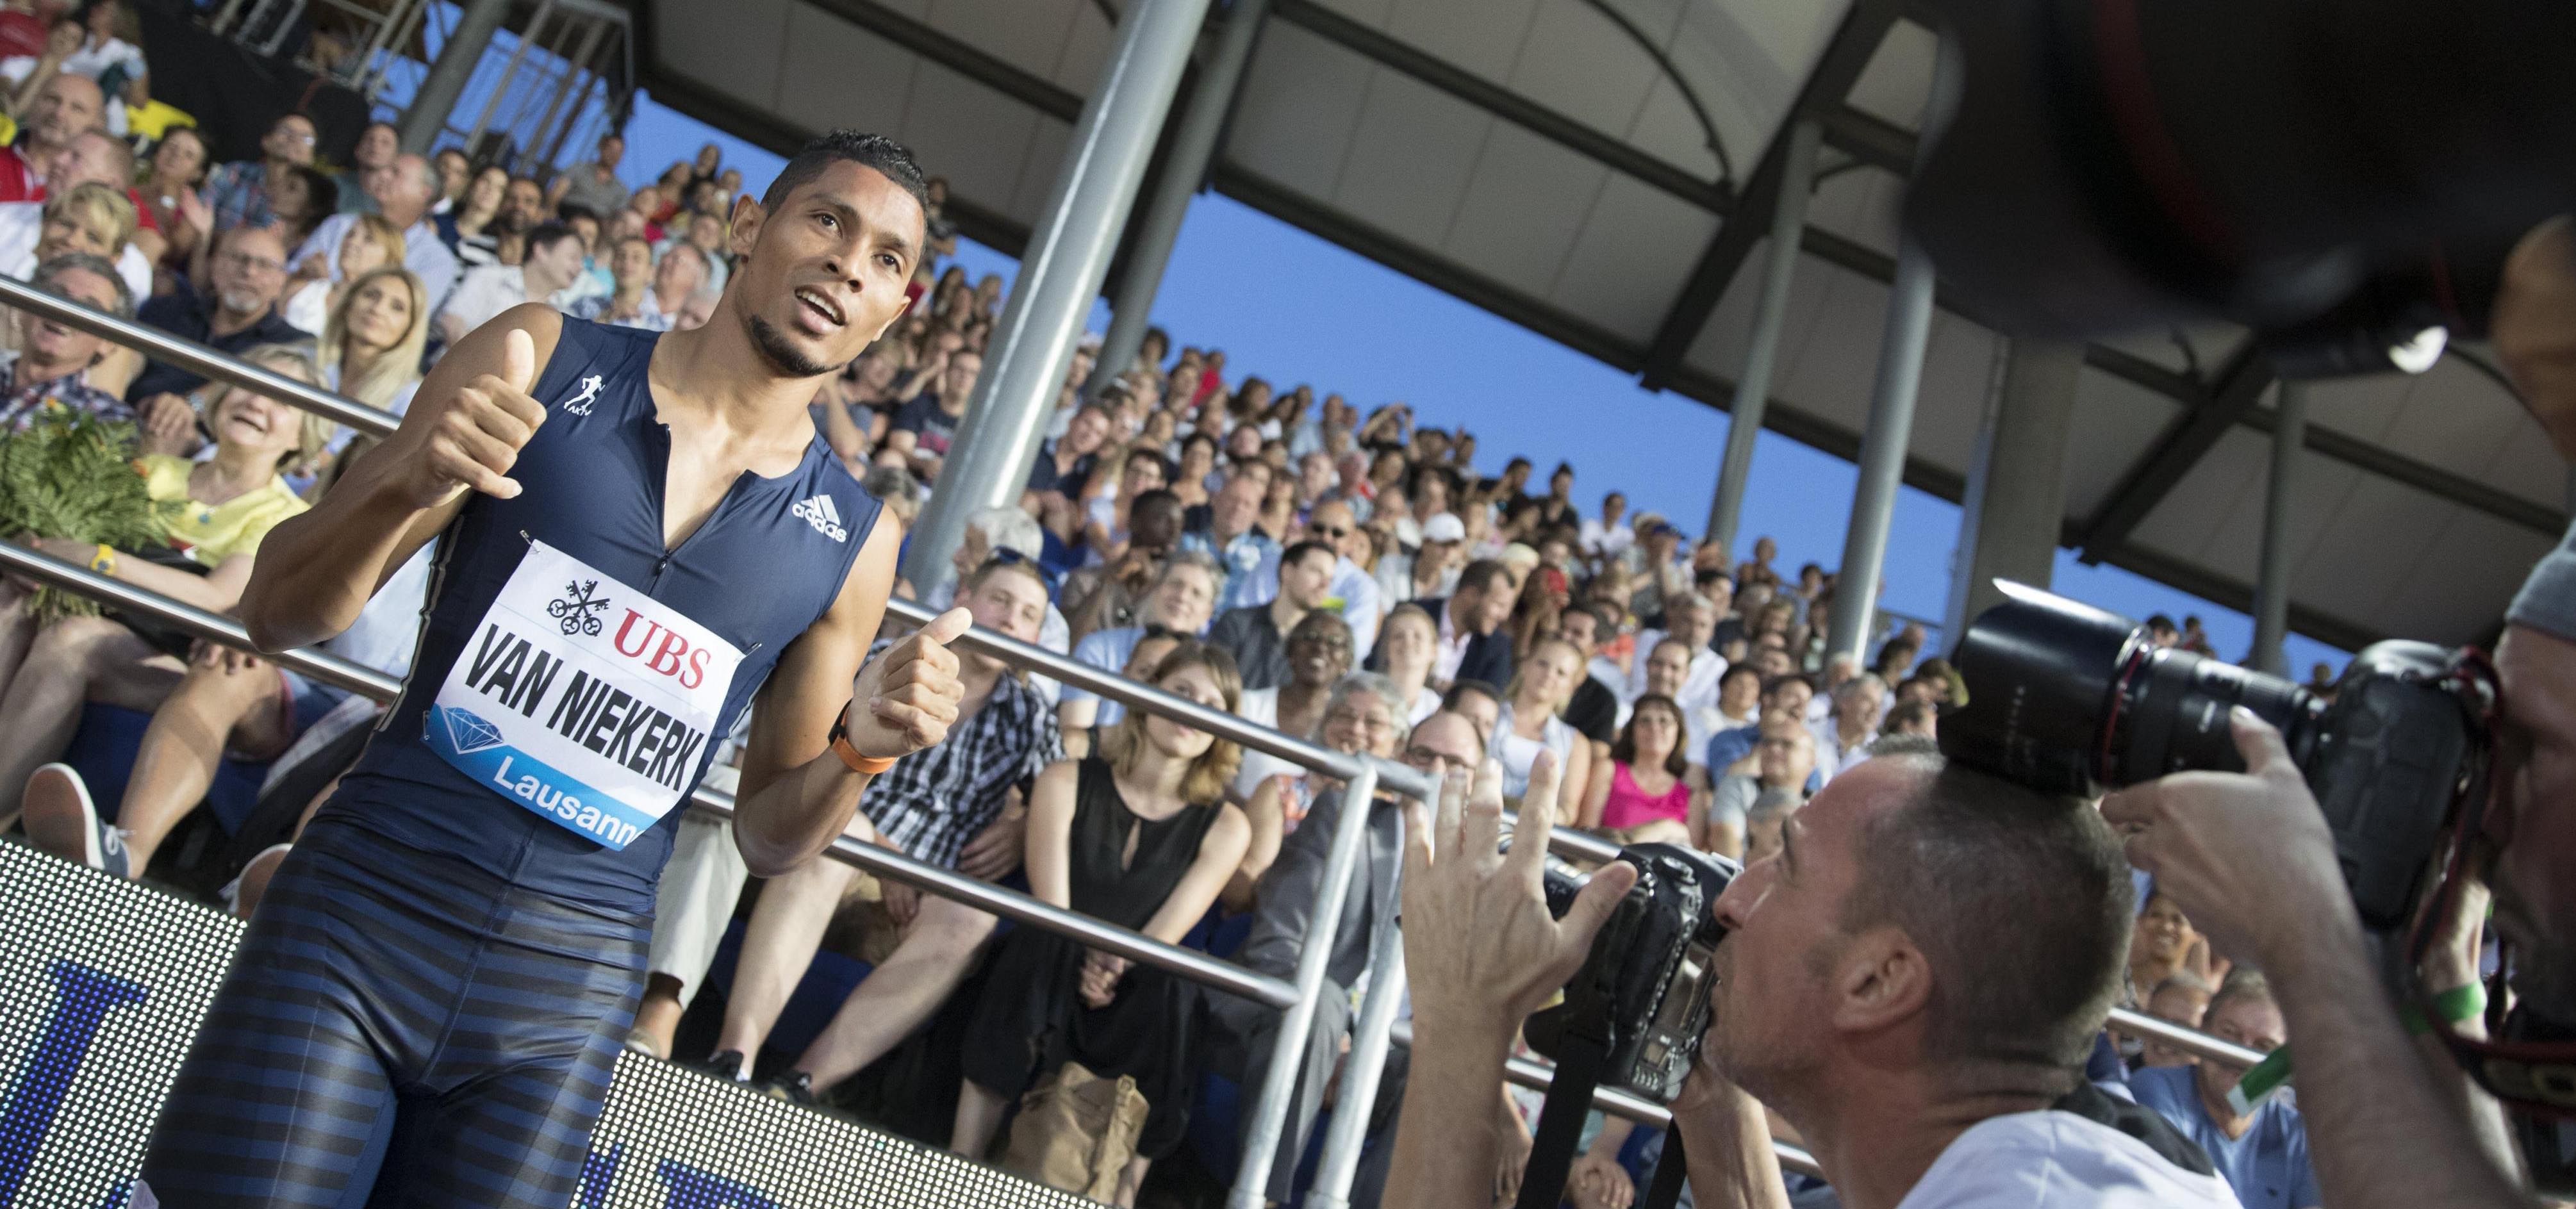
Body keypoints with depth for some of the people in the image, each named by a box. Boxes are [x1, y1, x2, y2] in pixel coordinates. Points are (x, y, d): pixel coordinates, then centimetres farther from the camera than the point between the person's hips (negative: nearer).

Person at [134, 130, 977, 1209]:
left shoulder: (850, 542, 0)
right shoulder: (544, 361, -2)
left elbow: (768, 839, 7)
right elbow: (278, 614, 0)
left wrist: (861, 748, -14)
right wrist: (409, 486, -20)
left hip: (576, 978, 1)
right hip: (364, 906, -1)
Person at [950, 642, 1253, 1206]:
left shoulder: (1225, 826, 1)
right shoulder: (1067, 782, 0)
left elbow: (1164, 937, -8)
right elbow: (1050, 909, -10)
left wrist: (1114, 970, -26)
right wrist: (1082, 966, -27)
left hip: (1132, 1005, 1)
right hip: (1041, 990, 0)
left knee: (1167, 984, -32)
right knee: (1044, 945, -33)